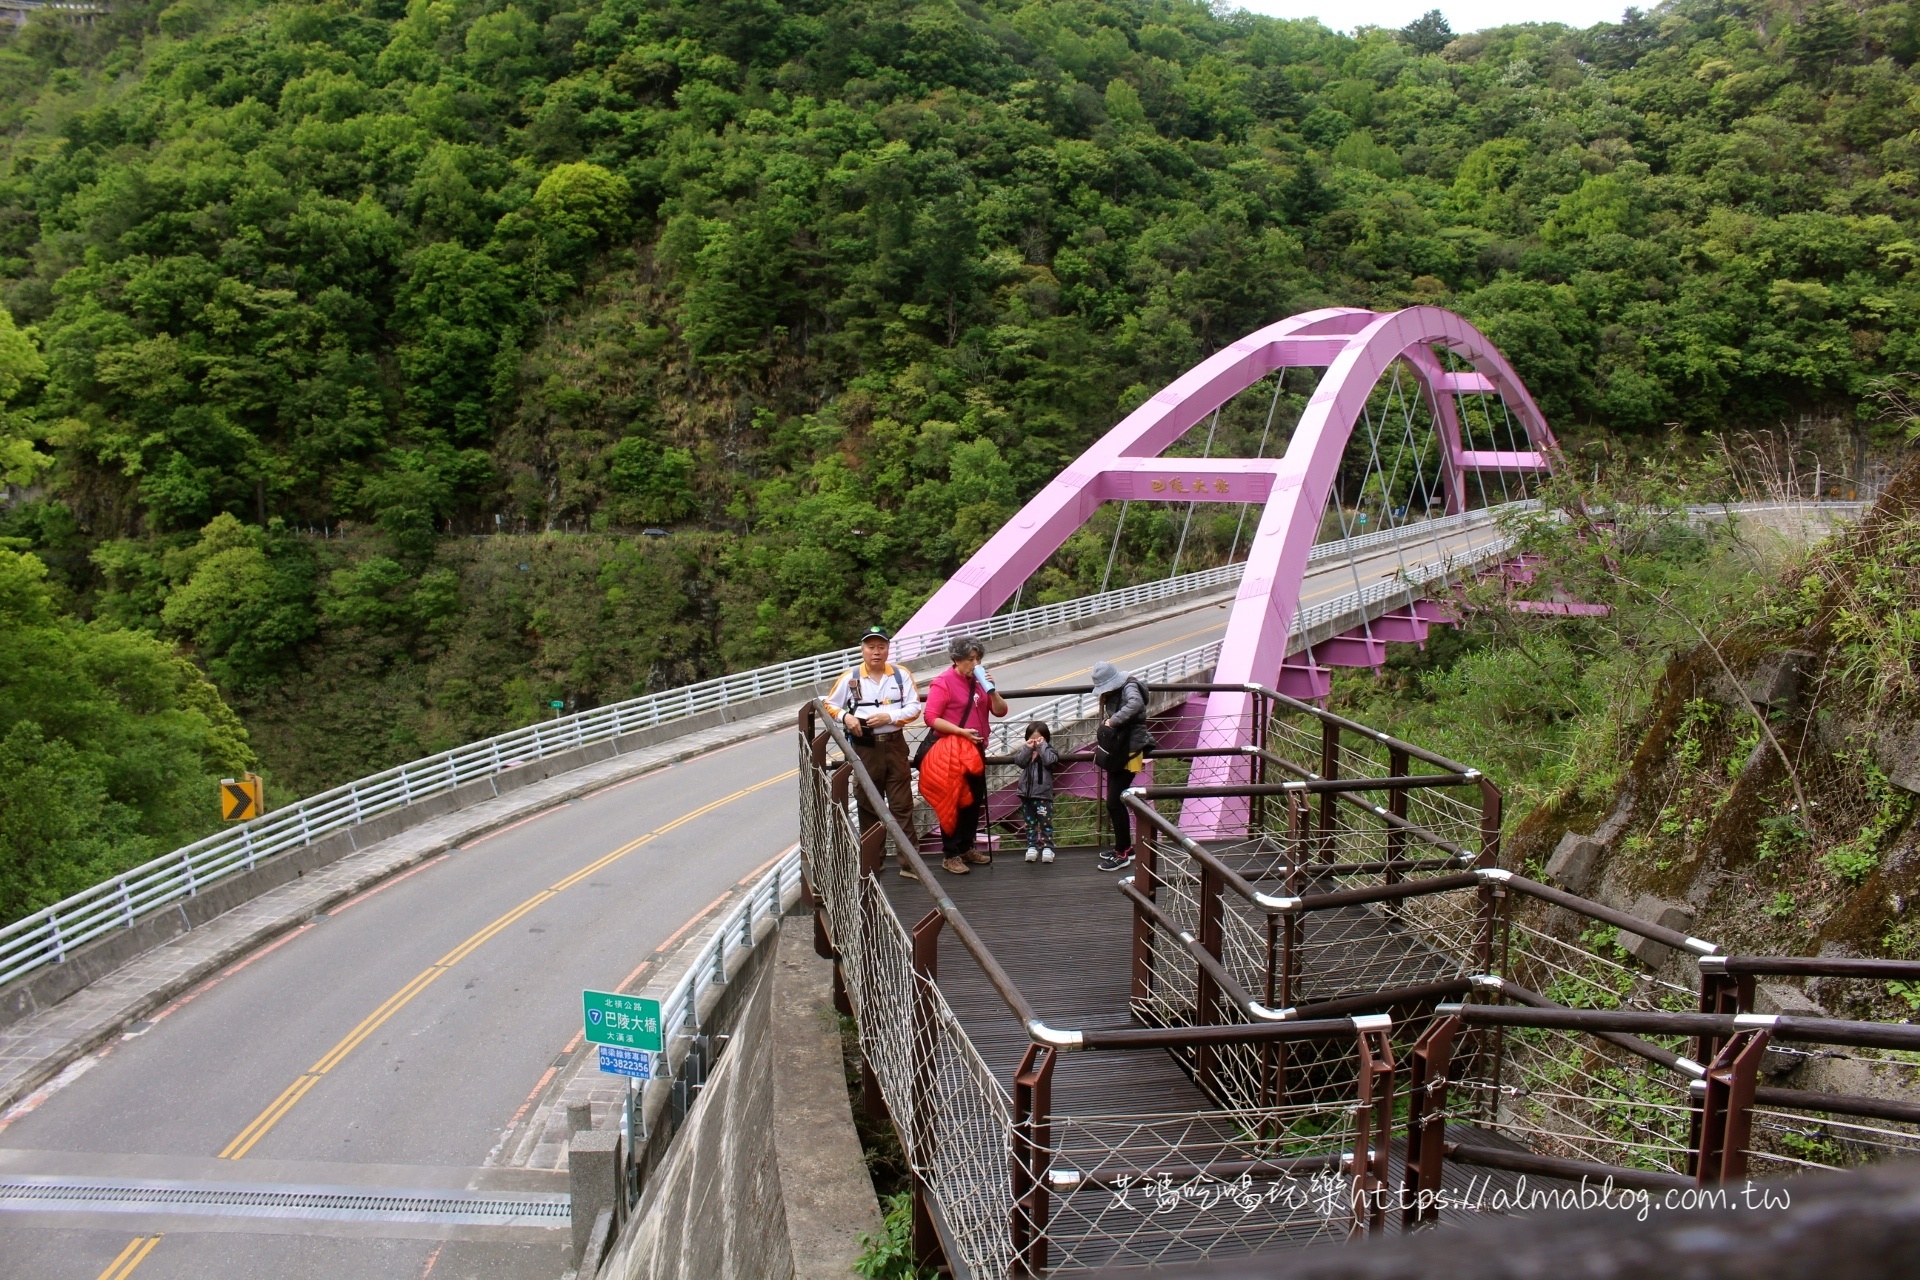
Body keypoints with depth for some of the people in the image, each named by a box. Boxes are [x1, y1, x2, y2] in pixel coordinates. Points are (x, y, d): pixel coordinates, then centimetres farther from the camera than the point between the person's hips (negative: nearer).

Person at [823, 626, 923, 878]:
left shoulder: (902, 675, 0)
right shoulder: (850, 678, 0)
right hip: (865, 747, 0)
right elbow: (829, 705, 9)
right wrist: (846, 717, -11)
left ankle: (908, 861, 5)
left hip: (895, 745, 0)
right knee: (868, 805, 9)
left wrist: (889, 717, -16)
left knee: (902, 805, 0)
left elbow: (914, 708, -2)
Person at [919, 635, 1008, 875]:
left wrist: (991, 691, -9)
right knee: (952, 803, -3)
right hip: (952, 752, -7)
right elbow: (931, 718, -17)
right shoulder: (943, 682, -9)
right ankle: (949, 856, 4)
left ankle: (967, 847, 28)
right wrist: (961, 731, -22)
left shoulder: (979, 681, 10)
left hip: (975, 750, 7)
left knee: (975, 801, 14)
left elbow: (1000, 711, 8)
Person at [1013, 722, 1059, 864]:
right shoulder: (1026, 752, 9)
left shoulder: (1048, 751, -2)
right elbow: (1018, 761, -8)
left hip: (1043, 795, -4)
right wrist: (1028, 748, -14)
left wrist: (1042, 746, -15)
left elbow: (1050, 760, -22)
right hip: (1027, 794, 4)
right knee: (1030, 823, 10)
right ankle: (1032, 846, 16)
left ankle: (1047, 847, 3)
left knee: (1046, 823, 0)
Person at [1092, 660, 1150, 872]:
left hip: (1128, 752, -9)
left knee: (1114, 802, -7)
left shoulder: (1129, 687, -16)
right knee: (1114, 801, 14)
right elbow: (1108, 719, 10)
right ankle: (1124, 848, 27)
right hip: (1116, 751, 9)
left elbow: (1136, 704, -37)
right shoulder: (1111, 693, 11)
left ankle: (1122, 854, 3)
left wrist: (1113, 721, -36)